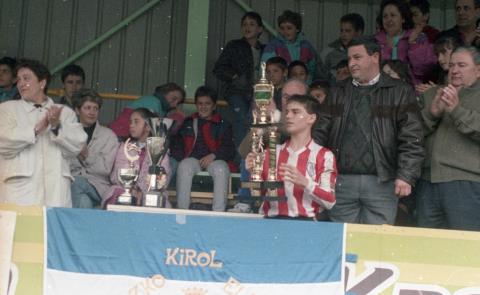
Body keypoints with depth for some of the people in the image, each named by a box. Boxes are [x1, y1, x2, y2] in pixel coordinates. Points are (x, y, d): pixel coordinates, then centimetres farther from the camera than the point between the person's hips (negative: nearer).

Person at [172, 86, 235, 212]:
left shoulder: (223, 125, 20)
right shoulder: (187, 123, 25)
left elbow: (230, 149, 8)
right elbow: (177, 146, 16)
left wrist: (214, 155, -11)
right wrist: (180, 157, -6)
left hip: (215, 160, -1)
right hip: (193, 159, 1)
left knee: (221, 168, -35)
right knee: (185, 165, -33)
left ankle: (218, 213, -39)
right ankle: (181, 210, -33)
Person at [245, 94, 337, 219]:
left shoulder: (324, 156, 4)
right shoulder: (272, 152, 14)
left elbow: (329, 201, -5)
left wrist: (304, 183, -19)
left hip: (305, 221, -1)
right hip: (271, 220, 2)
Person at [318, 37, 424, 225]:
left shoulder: (400, 93, 4)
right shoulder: (337, 93, 16)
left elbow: (411, 138, -3)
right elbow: (322, 132, 12)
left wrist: (406, 175, -12)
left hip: (381, 182, -3)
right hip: (341, 181, 3)